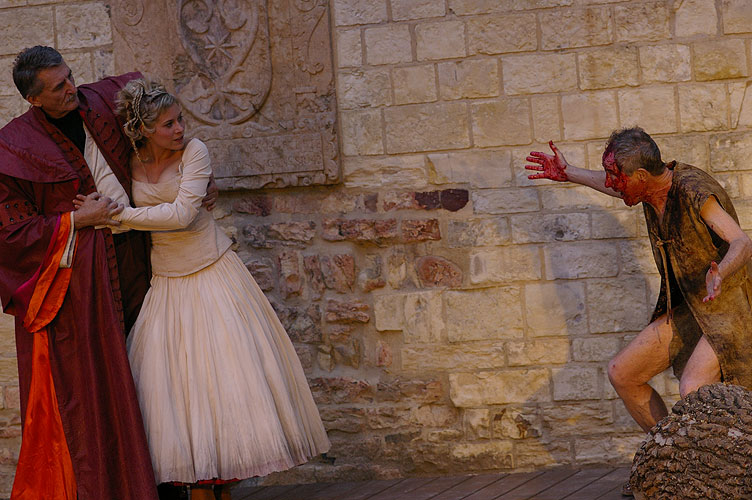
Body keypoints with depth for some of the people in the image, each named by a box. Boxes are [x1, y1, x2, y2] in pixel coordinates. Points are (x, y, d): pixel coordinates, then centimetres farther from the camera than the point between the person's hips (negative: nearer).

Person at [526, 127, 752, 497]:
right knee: (622, 373, 6)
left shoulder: (694, 191, -26)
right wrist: (569, 174, 33)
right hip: (686, 310, 9)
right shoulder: (651, 190, 0)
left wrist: (720, 274, -56)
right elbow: (618, 188, 25)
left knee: (692, 390, -30)